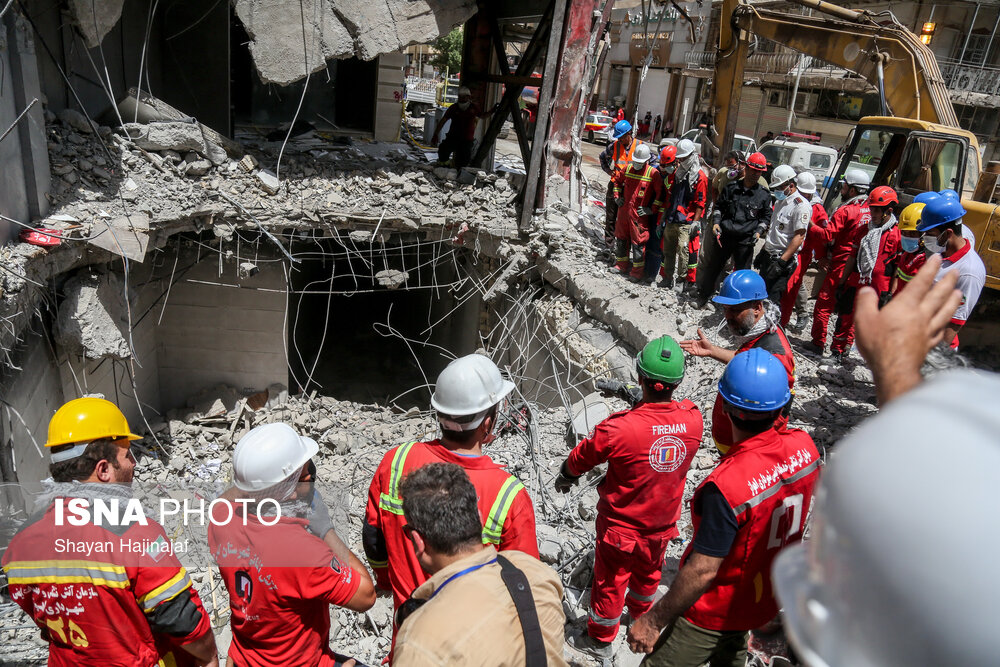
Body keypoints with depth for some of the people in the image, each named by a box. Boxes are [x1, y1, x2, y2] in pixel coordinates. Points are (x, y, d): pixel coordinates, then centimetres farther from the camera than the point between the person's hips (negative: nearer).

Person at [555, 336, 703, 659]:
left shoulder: (618, 429, -35)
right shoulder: (694, 420, -22)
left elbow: (579, 460, -17)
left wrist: (563, 479, 4)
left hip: (621, 525, -5)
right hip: (663, 522, 5)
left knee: (610, 582, 19)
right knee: (648, 571, 32)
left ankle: (601, 640, 41)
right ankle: (640, 612, 61)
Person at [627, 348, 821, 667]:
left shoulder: (727, 484, -38)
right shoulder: (804, 446, -16)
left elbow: (703, 571, -31)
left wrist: (653, 620, -20)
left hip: (717, 609, -7)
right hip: (766, 598, 7)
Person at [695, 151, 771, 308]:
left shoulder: (764, 194, 2)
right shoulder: (731, 187, 5)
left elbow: (766, 216, 10)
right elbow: (719, 206, 14)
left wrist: (758, 231, -7)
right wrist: (716, 222, -2)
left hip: (745, 240, -1)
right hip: (724, 235, 2)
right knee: (712, 267, 10)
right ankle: (703, 297, 26)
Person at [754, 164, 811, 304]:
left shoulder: (801, 205, -15)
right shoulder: (781, 201, 15)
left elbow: (799, 236, -21)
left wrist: (782, 262, -25)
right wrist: (763, 252, 23)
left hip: (784, 260, -9)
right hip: (768, 256, 9)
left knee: (772, 299, -11)